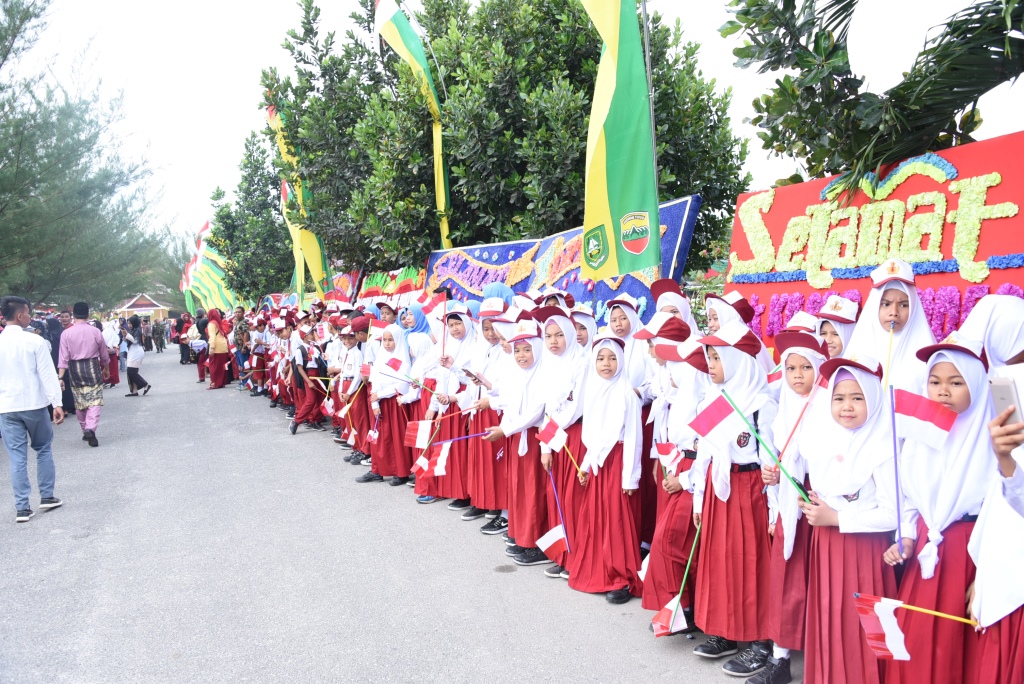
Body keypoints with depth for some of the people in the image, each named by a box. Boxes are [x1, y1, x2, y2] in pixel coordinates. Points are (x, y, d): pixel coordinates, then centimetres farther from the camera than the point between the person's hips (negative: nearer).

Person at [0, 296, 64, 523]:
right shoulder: (34, 341, -10)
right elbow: (47, 374, -11)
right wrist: (56, 403, -10)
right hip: (34, 404, -2)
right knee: (43, 449, 16)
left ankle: (22, 508, 7)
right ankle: (47, 497, 19)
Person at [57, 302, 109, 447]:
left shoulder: (66, 333, -4)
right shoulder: (95, 332, -3)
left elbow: (64, 357, -7)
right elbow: (104, 355, 8)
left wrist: (61, 377, -6)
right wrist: (105, 369, 25)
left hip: (74, 369, 2)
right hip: (92, 367, -2)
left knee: (80, 402, 14)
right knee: (95, 401, -3)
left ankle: (85, 431, 24)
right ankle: (90, 428, -22)